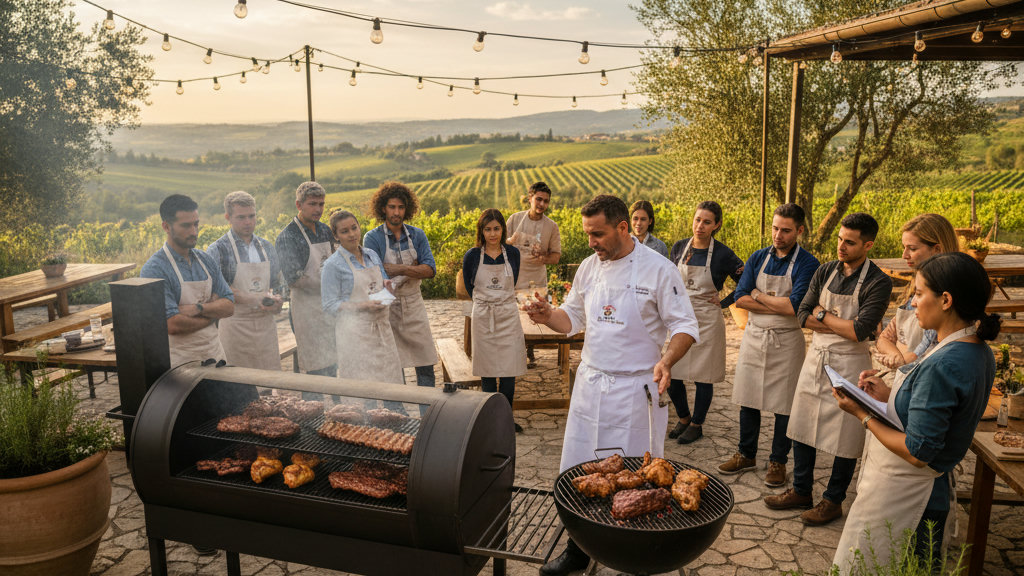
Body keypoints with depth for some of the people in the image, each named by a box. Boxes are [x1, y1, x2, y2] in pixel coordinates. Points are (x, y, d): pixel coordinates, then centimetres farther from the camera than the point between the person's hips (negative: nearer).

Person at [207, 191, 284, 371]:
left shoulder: (267, 247, 13)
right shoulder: (218, 250, -4)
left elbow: (278, 284, 19)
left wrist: (276, 301, -3)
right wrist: (252, 298, -22)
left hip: (266, 324, 5)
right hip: (235, 327, -4)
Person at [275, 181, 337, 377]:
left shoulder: (325, 230, 11)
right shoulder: (288, 237, -11)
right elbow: (294, 278, -18)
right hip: (307, 308, -7)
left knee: (333, 365, 11)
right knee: (320, 368, -5)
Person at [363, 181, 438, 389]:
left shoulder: (417, 235, 4)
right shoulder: (373, 238, -5)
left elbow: (430, 269, -7)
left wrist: (398, 268, -19)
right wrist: (413, 270, -19)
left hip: (413, 304, 3)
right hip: (386, 306, -3)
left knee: (425, 363, 5)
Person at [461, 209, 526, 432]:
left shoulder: (512, 253, 2)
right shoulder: (472, 256, -3)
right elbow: (469, 287, 10)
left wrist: (500, 300, 11)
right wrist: (484, 301, 10)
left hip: (508, 316, 1)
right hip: (483, 318, -1)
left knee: (509, 372, 4)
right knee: (487, 372, 5)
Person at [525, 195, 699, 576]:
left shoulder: (658, 269, -11)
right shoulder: (590, 266, 5)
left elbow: (685, 326, -9)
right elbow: (574, 318, 14)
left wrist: (667, 360, -27)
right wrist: (547, 316, -7)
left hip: (636, 390, -5)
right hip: (591, 384, 5)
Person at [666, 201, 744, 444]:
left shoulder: (723, 254, -8)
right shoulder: (679, 248, 3)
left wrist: (725, 302, -5)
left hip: (706, 321, -4)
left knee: (702, 376, 5)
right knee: (671, 374, 6)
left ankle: (697, 425, 24)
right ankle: (683, 418, 29)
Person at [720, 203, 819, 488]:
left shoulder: (806, 263, -9)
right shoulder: (758, 258, 5)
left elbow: (794, 305, -21)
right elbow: (740, 297, -4)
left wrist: (759, 296, -9)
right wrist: (778, 304, -13)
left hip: (786, 342, -4)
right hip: (753, 336, 4)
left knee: (783, 405, 6)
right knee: (748, 400, 11)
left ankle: (778, 461, 21)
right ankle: (746, 455, 26)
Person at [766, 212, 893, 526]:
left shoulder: (878, 282, -13)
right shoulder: (825, 271, 4)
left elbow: (860, 331, -22)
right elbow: (803, 314, -1)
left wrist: (822, 315, -10)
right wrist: (841, 325, -14)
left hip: (849, 365, -6)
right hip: (816, 357, 6)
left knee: (844, 436, 5)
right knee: (802, 426, 13)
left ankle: (833, 500, 23)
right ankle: (801, 491, 28)